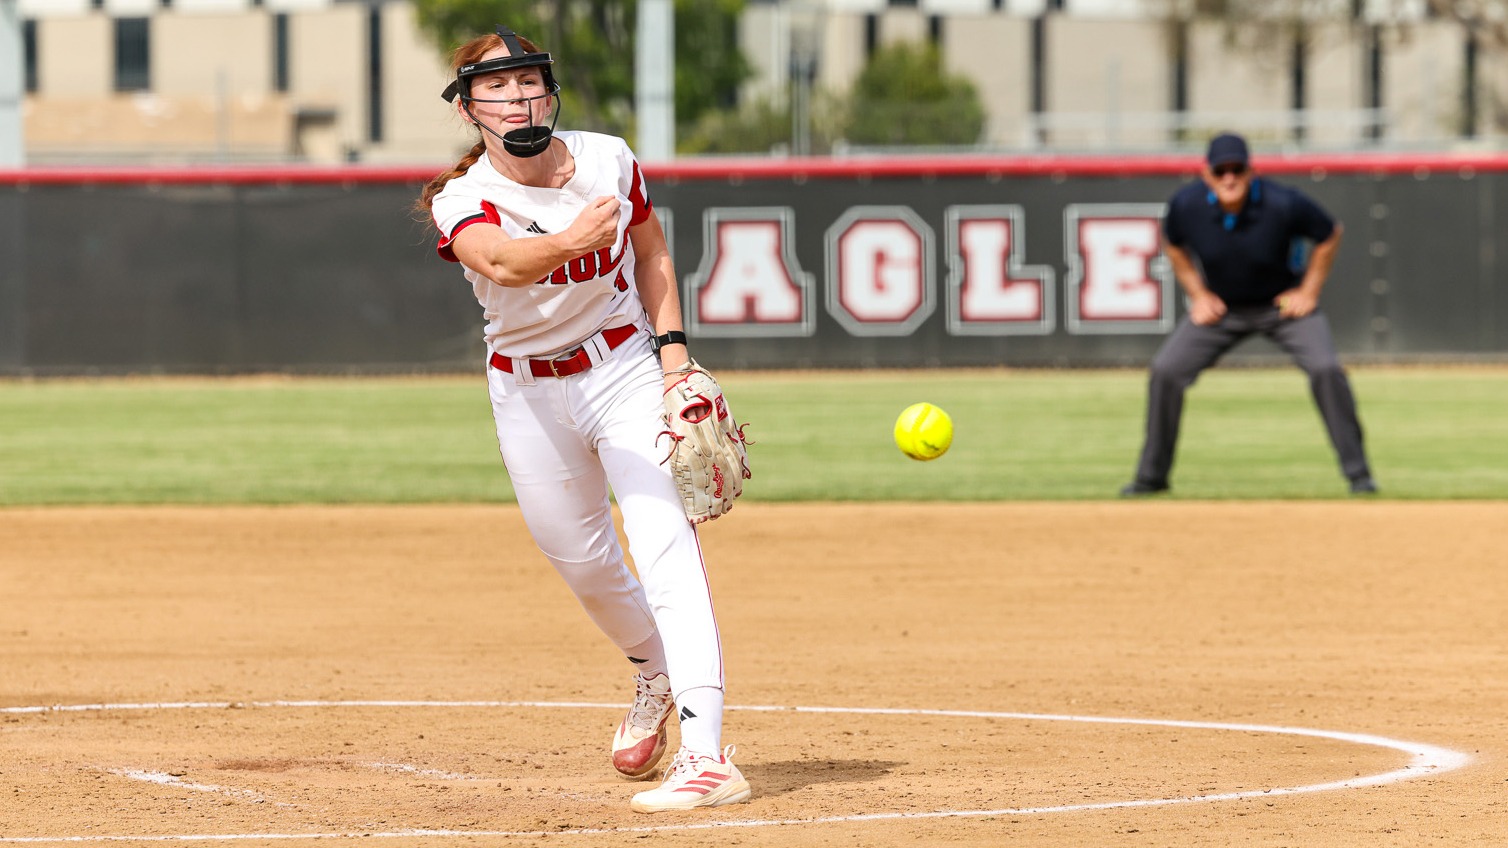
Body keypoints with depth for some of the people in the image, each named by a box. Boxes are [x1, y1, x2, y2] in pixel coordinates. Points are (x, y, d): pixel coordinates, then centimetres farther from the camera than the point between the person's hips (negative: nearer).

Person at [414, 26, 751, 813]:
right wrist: (569, 243, -60)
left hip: (625, 370, -1)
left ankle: (706, 755, -30)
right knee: (580, 559, 14)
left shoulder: (608, 160, -9)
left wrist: (671, 344, -5)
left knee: (662, 542, -19)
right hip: (528, 390, 1)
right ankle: (654, 672, 48)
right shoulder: (462, 199, -16)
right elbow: (502, 263, -39)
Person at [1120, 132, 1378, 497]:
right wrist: (1198, 295, -3)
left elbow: (1329, 234, -8)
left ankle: (1358, 473, -8)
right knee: (1165, 371, -10)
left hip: (1282, 303, -2)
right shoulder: (1186, 205, -21)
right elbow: (1174, 245, 4)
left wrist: (1308, 292, -10)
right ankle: (1151, 476, 6)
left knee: (1326, 369, -21)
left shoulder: (1283, 204, -28)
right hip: (1220, 307, 2)